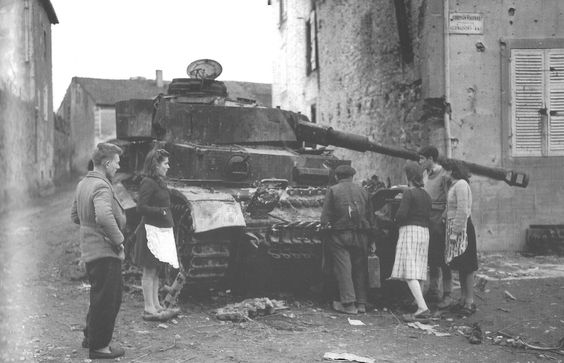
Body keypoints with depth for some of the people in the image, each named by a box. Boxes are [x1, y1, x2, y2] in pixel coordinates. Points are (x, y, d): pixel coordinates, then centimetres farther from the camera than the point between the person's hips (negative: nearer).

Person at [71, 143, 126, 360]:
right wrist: (118, 240, -24)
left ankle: (90, 337, 33)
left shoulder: (83, 184, 12)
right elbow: (104, 217, -35)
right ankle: (99, 347, 10)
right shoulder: (101, 187, -20)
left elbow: (75, 216, 21)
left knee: (101, 296, 23)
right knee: (106, 299, 1)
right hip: (105, 252, -10)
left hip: (90, 250, 10)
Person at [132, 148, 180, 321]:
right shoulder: (148, 183, -14)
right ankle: (149, 310, 0)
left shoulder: (158, 182, 15)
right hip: (152, 231, -10)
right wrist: (161, 211, -17)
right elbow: (141, 207, -20)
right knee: (149, 271, -4)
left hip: (163, 231, 10)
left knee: (155, 271, 15)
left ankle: (155, 305, 22)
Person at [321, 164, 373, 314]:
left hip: (340, 235, -3)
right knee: (360, 268, 11)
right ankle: (361, 303, 13)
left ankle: (348, 303, -4)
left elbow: (324, 218, -7)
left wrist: (326, 223, 11)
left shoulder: (332, 190, -1)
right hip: (360, 235, 4)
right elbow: (370, 217, 7)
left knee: (343, 267, -1)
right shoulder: (362, 191, 10)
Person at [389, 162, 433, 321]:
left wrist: (396, 220, 4)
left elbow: (401, 215, -19)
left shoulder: (409, 193, -10)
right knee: (417, 272, 11)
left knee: (409, 273, -11)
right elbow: (428, 216, 13)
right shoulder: (426, 195, 15)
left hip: (410, 231, -9)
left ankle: (423, 307, -22)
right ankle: (419, 306, 10)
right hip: (424, 232, 9)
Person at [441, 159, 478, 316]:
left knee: (466, 267, -5)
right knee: (460, 267, 13)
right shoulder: (453, 185, 16)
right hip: (453, 227, 10)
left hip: (461, 228, -10)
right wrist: (451, 230, 13)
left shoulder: (461, 185, -14)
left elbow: (462, 211, -20)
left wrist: (455, 232, -20)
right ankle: (463, 299, 20)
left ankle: (469, 303, -1)